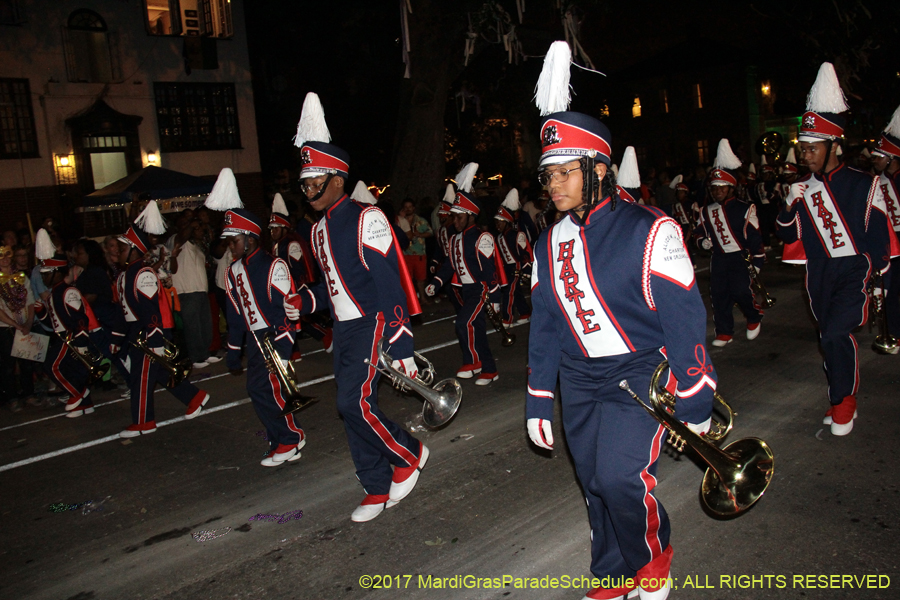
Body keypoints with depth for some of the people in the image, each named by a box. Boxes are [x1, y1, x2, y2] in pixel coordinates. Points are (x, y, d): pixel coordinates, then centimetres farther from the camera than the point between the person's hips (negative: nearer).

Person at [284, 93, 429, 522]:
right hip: (343, 329, 8)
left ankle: (410, 454, 7)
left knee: (354, 401, -18)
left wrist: (400, 347, -21)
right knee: (353, 408, 9)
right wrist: (305, 302, 3)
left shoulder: (366, 219, -12)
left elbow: (389, 284, -17)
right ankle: (379, 490, 22)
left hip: (372, 324, -8)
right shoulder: (320, 230, 14)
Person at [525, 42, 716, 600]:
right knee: (596, 485, 10)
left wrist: (695, 401, -9)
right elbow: (544, 324, 12)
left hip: (642, 371, -5)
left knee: (620, 473, -18)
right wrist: (538, 401, 12)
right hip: (579, 382, 6)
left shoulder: (649, 231, -14)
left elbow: (684, 318, -11)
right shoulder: (549, 244, 5)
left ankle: (656, 552, 14)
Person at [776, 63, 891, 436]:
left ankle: (843, 400, -1)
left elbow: (879, 237, -2)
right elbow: (788, 236, 5)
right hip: (819, 276, 4)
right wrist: (790, 206, -12)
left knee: (836, 334, -21)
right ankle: (842, 400, 32)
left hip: (855, 271, -4)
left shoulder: (863, 185, -4)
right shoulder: (802, 187, 6)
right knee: (830, 338, 12)